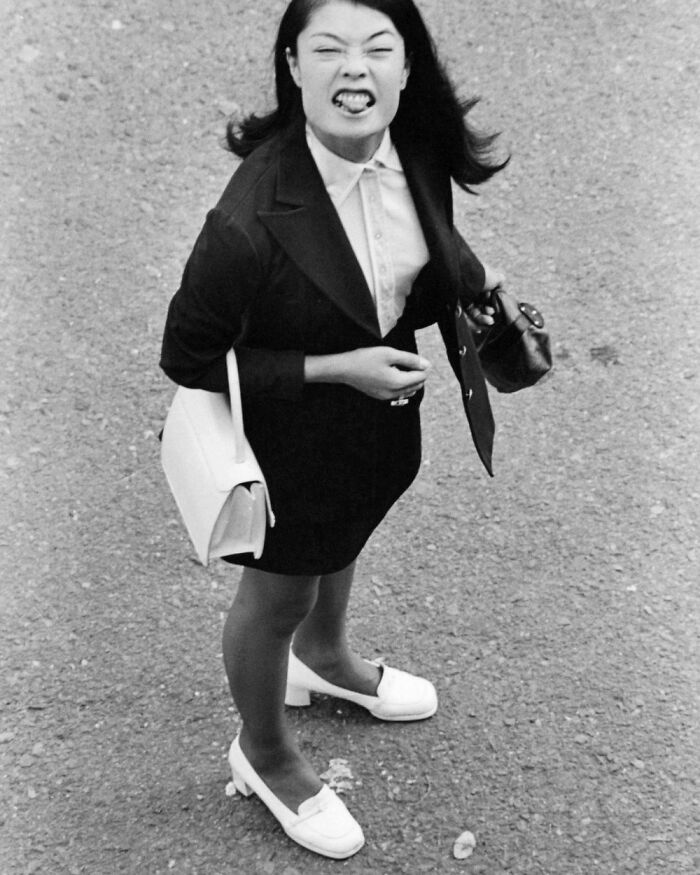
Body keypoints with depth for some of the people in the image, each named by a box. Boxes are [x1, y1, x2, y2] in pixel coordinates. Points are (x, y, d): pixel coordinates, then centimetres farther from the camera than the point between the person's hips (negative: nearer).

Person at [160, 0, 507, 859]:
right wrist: (336, 369, -27)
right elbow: (187, 356, -24)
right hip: (289, 433, -6)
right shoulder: (255, 215, -36)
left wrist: (479, 286, -6)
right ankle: (264, 753, 46)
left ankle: (323, 655, 65)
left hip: (380, 414, 7)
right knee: (277, 594, 17)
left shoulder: (418, 154, -16)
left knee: (342, 540, 32)